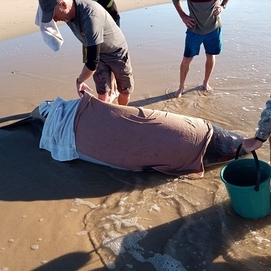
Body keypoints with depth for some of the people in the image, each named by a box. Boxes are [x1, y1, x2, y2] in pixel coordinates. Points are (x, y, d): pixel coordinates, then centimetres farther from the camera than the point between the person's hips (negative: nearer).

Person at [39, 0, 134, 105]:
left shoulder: (91, 16, -42)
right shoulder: (68, 13, -16)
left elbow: (93, 62, -39)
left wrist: (79, 81, -23)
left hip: (117, 52, -5)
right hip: (96, 52, 5)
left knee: (125, 91, 10)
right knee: (102, 94, -4)